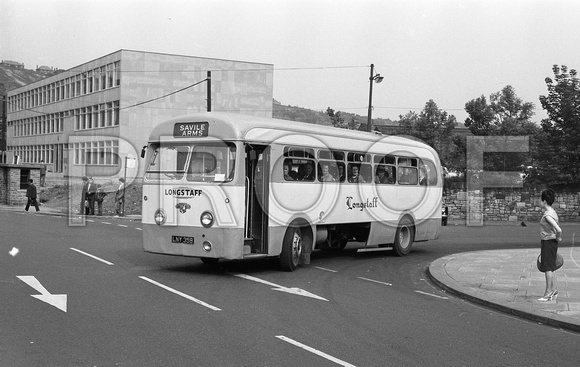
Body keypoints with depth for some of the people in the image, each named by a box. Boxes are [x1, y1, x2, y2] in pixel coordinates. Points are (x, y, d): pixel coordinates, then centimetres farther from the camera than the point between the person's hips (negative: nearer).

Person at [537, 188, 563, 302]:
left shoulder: (548, 215, -21)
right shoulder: (552, 212, 10)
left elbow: (559, 230, -29)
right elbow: (557, 229, 16)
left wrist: (558, 237, -12)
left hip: (548, 242, -10)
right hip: (551, 242, 10)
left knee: (548, 268, -4)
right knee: (551, 268, 15)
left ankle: (548, 293, 1)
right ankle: (554, 291, 22)